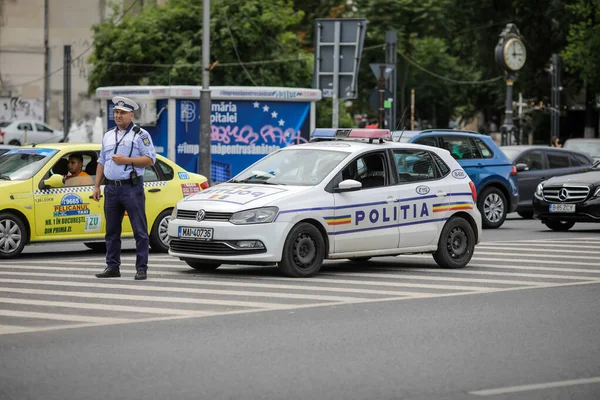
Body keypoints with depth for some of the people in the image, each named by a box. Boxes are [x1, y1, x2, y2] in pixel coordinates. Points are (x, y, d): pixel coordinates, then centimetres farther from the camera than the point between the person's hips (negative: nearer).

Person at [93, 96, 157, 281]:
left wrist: (126, 160, -16)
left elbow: (150, 160, -9)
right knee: (112, 231, 8)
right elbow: (101, 162, 22)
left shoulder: (140, 135, -1)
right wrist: (97, 186, 14)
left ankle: (141, 268, -4)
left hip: (132, 188, -6)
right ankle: (112, 267, 14)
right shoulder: (108, 136, 18)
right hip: (112, 188, 6)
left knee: (140, 231, -6)